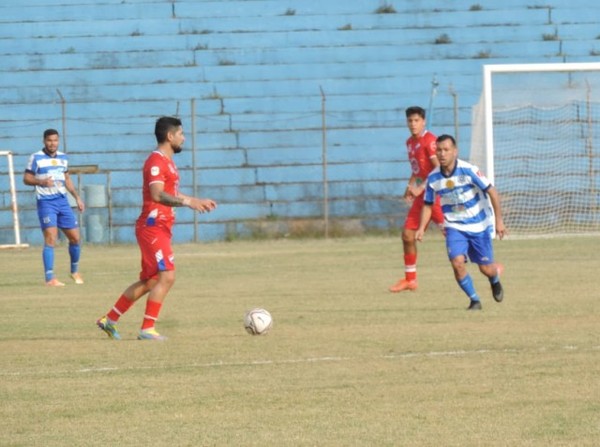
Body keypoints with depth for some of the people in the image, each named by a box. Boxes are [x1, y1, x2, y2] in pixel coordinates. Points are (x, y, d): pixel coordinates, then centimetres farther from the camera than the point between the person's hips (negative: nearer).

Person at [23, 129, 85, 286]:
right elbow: (26, 178, -4)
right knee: (51, 238, -17)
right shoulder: (36, 158, -4)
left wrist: (77, 197, 18)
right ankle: (50, 278, -17)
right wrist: (41, 182, -22)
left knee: (75, 237, 7)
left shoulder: (63, 157, 13)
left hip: (62, 201, 6)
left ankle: (74, 271, 30)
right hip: (46, 202, -6)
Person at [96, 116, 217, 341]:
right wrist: (188, 202, -36)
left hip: (161, 228, 10)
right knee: (167, 277, -15)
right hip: (153, 227, -10)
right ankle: (147, 329, -12)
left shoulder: (167, 161, 19)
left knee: (150, 281, 13)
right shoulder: (156, 161, -14)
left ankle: (109, 320, 20)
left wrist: (197, 201, 23)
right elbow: (157, 195, -28)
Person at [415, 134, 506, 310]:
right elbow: (428, 204, 6)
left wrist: (499, 220, -17)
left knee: (486, 269, 3)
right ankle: (474, 300, 2)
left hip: (479, 225, -2)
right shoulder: (433, 177, -8)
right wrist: (422, 228, -7)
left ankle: (495, 278, 42)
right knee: (457, 263, -19)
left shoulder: (469, 170, -20)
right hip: (455, 227, 2)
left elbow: (492, 192, -14)